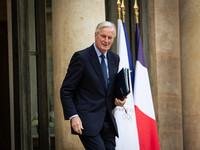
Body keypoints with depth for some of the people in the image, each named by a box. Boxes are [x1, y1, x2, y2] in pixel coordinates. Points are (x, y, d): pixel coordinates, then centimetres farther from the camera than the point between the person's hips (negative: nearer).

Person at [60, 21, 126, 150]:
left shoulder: (114, 59, 13)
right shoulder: (81, 57, -7)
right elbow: (66, 91, -7)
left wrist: (118, 100, 3)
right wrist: (73, 116, -17)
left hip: (108, 120, 7)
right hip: (87, 121, -6)